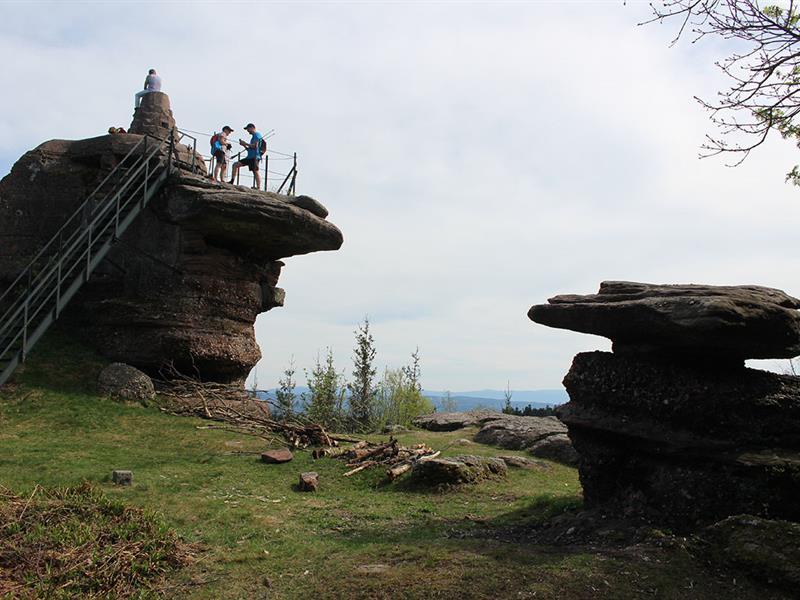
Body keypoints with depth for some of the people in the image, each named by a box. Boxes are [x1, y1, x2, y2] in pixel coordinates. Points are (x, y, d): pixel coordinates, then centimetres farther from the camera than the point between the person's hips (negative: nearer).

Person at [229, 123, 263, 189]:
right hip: (250, 157, 10)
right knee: (235, 164, 8)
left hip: (254, 157, -10)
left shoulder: (257, 135, -2)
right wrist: (244, 145, 14)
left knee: (255, 171, -17)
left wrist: (245, 143, -6)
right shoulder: (253, 136, 27)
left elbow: (255, 146, -15)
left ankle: (258, 188, -21)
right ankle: (232, 181, 4)